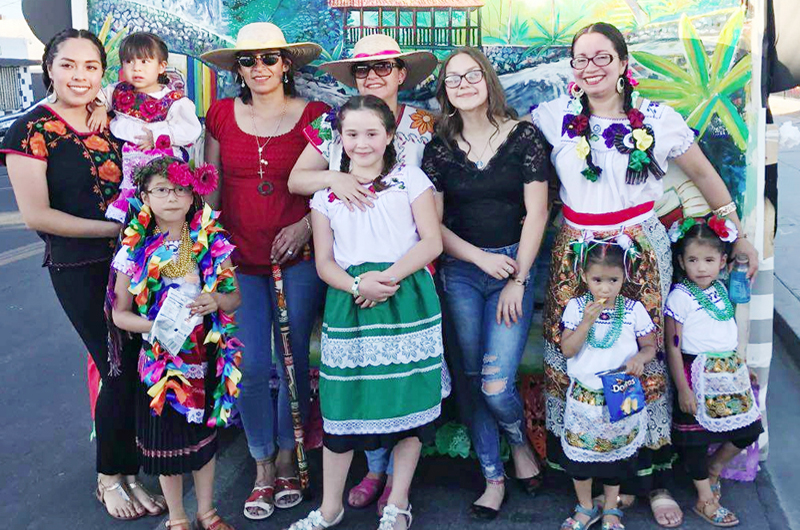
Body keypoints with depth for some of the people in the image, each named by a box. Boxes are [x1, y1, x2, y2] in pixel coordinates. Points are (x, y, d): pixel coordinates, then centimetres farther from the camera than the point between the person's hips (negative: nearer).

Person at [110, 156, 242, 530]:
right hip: (161, 360, -1)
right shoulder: (136, 250, -7)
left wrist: (217, 300, -18)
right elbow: (120, 313, -3)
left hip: (205, 357, 2)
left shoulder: (212, 242, -3)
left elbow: (236, 296, 3)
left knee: (204, 435, 15)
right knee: (166, 439, 10)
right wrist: (155, 326, -20)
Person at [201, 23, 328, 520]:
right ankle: (263, 466, 19)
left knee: (294, 361, 7)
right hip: (241, 260, 1)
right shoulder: (221, 115, 6)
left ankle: (288, 457, 26)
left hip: (298, 258, -1)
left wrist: (307, 224, -13)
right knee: (252, 368, 1)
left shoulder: (313, 115, 0)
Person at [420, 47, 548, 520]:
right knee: (472, 380, 4)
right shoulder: (440, 146, 5)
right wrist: (480, 258, -8)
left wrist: (518, 280, -7)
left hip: (515, 264, -2)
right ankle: (494, 479, 21)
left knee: (496, 383, -10)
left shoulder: (523, 136, -1)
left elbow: (536, 213, -3)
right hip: (461, 270, 3)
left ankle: (521, 444, 23)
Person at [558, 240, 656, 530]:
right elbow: (567, 349, -11)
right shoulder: (576, 307, -6)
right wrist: (587, 321, -23)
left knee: (616, 453, 13)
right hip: (583, 395, 0)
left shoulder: (633, 309, -6)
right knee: (579, 453, 10)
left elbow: (650, 345, 3)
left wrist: (641, 357, -20)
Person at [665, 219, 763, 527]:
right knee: (695, 438, 4)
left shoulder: (720, 289, 7)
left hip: (730, 372, 7)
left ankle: (713, 470, 34)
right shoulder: (680, 297, -14)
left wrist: (742, 366, 22)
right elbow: (673, 347, -14)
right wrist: (682, 389, -15)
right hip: (698, 377, -7)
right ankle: (706, 500, 19)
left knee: (749, 430, 10)